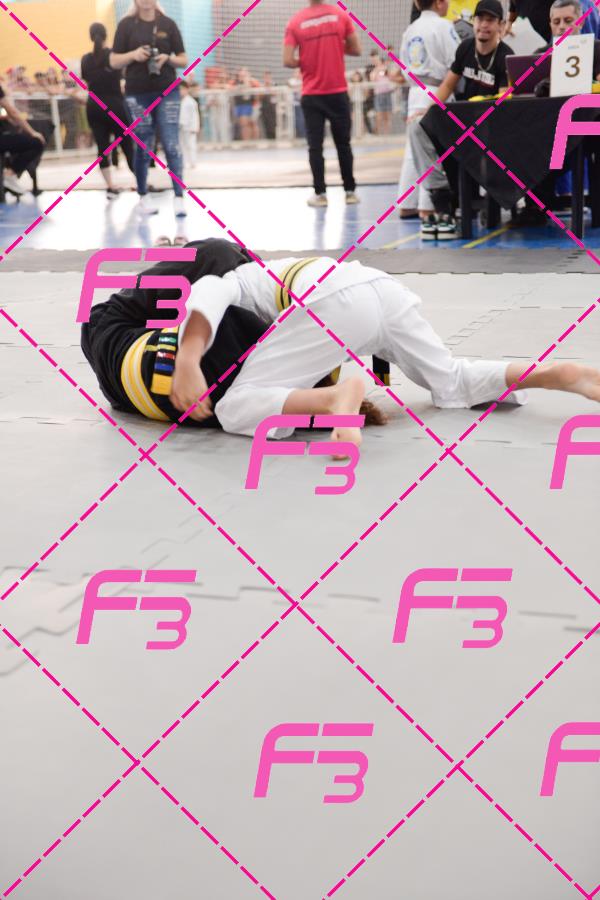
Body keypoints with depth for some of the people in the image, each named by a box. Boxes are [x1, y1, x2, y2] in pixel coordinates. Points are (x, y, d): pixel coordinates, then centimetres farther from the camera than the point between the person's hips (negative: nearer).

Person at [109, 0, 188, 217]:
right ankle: (143, 197, 19)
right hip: (137, 95, 0)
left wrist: (168, 58, -13)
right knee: (143, 147, 5)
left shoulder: (168, 24, 4)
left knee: (172, 145, -7)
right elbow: (114, 61, 2)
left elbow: (184, 60, 7)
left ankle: (179, 197, -6)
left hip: (167, 92, 0)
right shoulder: (126, 25, 2)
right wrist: (133, 55, -15)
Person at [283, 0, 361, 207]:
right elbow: (356, 50, 2)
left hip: (311, 95, -1)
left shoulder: (295, 22, -5)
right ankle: (350, 191, 14)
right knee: (343, 144, 12)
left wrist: (304, 63, 9)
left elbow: (288, 61, -10)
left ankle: (320, 193, 1)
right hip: (338, 92, 1)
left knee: (315, 146, 4)